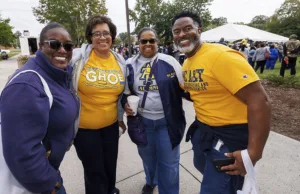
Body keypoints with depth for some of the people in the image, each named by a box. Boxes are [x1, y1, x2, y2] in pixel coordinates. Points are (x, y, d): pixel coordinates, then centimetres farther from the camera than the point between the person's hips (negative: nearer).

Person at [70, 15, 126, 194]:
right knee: (94, 171, 14)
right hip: (84, 126, -3)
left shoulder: (119, 61, 0)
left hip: (111, 124, 4)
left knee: (110, 166, 22)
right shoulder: (78, 57, -14)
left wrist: (120, 117, 14)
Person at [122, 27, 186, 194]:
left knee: (168, 161, 10)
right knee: (147, 155, 25)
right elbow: (125, 92, 9)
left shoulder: (169, 62, -8)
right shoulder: (130, 65, 0)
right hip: (142, 120, 3)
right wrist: (126, 104, -8)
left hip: (167, 121, -2)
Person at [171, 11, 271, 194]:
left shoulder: (221, 56, -24)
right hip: (203, 128, 9)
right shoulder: (186, 63, 4)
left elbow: (259, 100, -27)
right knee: (203, 167, 31)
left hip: (231, 134, -9)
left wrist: (253, 154, -27)